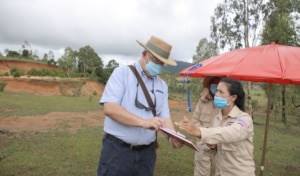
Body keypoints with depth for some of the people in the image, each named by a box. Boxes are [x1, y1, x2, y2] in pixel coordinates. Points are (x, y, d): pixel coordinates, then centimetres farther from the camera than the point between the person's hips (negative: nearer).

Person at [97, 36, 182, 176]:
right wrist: (144, 122, -27)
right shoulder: (122, 73, -6)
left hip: (146, 153, 5)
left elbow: (164, 116, 4)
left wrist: (173, 137, -16)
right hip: (117, 150, -4)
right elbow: (109, 108, -18)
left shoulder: (162, 85, 9)